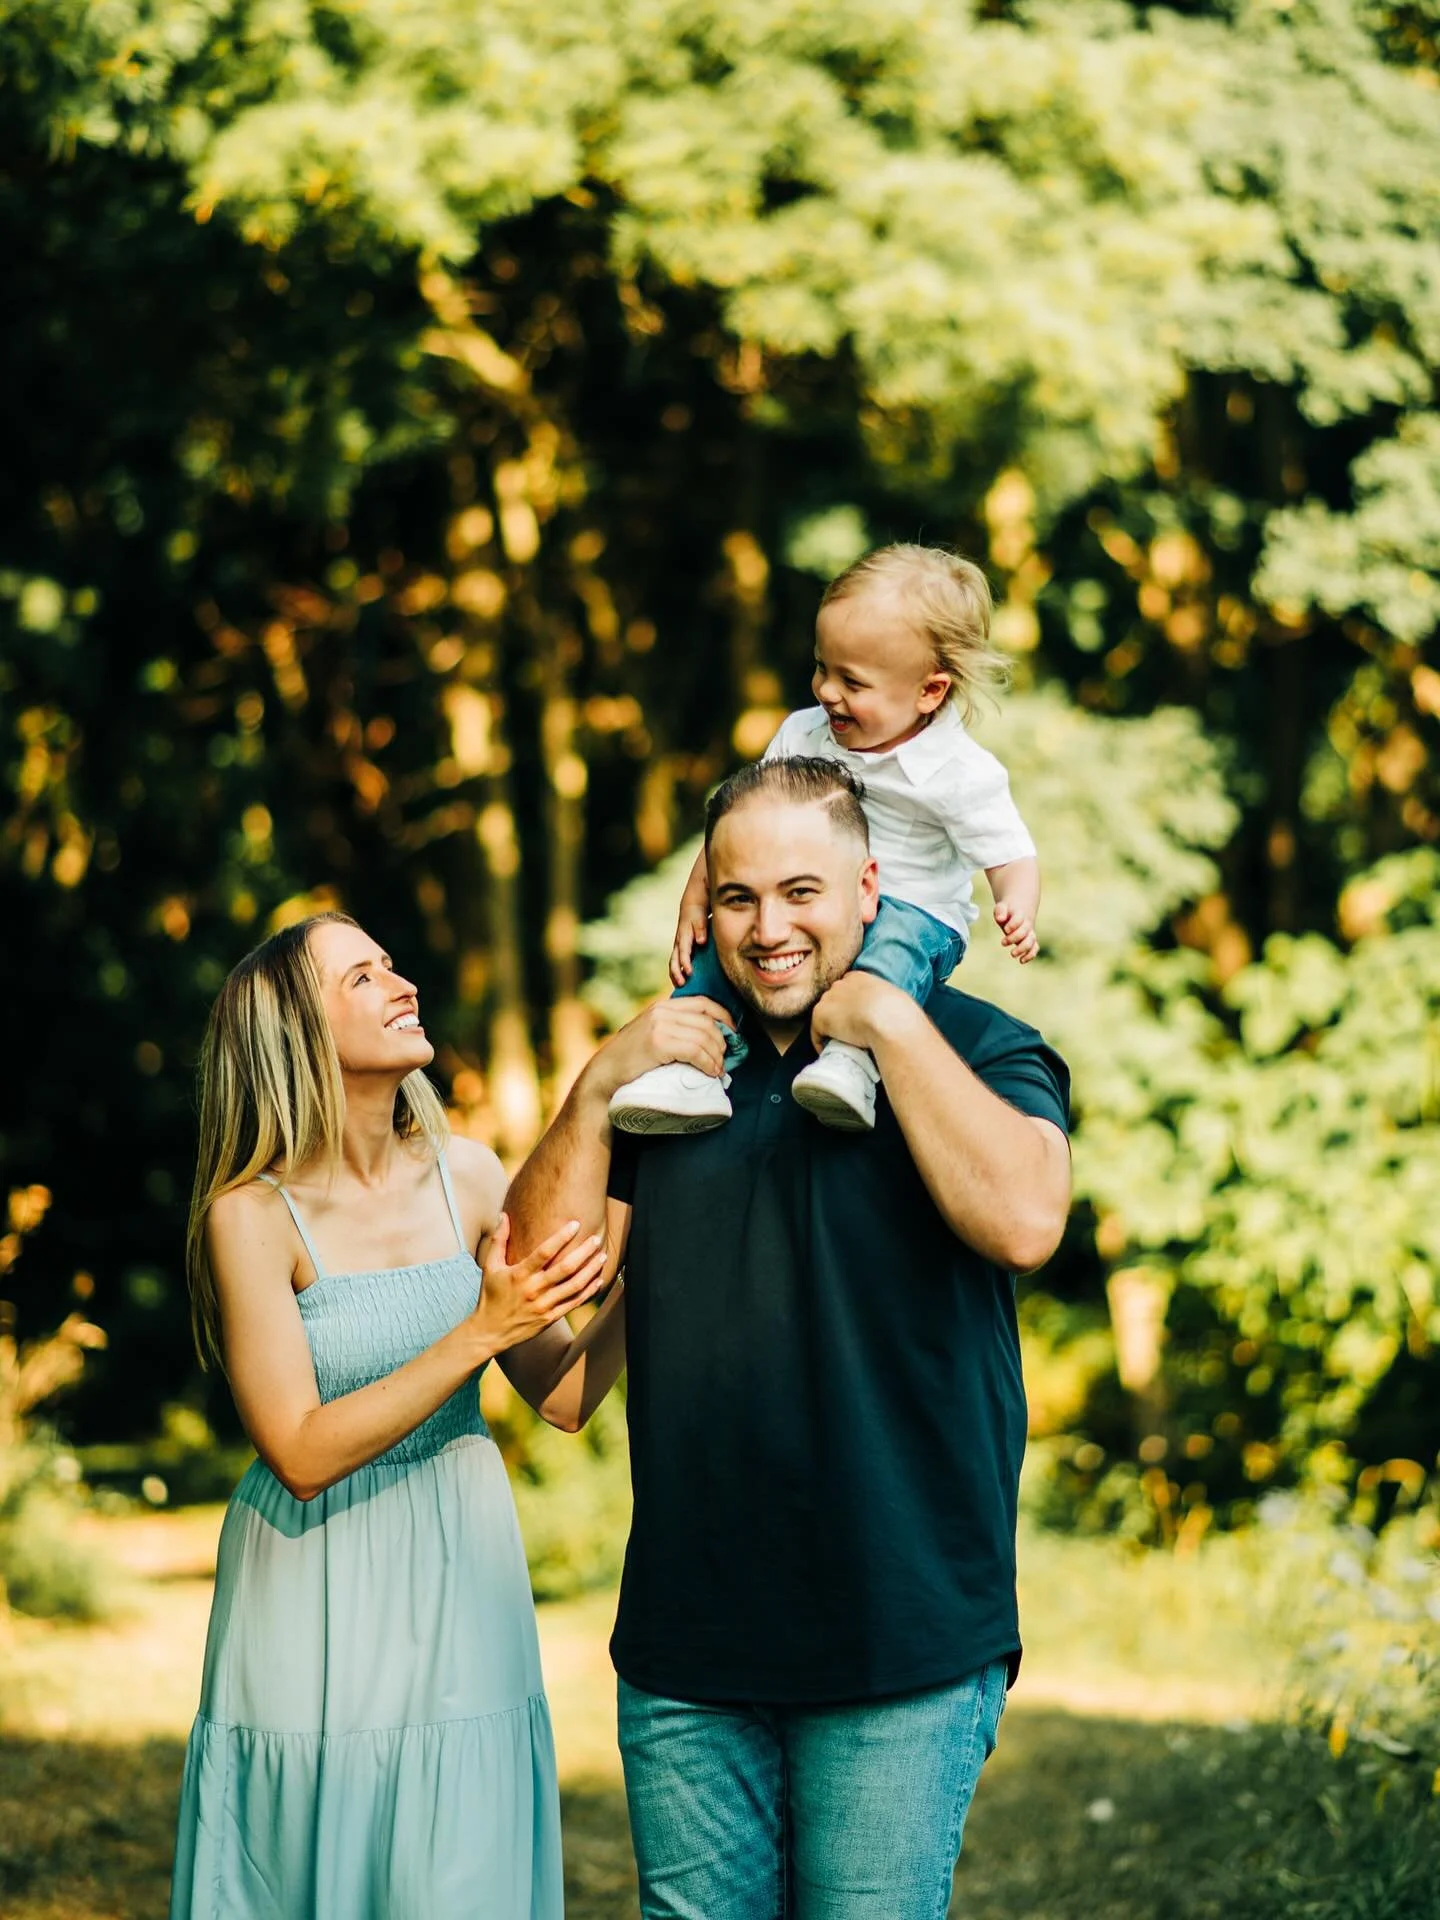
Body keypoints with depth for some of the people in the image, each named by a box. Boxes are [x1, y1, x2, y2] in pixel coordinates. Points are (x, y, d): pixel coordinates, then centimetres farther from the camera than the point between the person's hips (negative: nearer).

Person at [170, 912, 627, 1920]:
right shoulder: (252, 1213, -12)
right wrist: (481, 1333, -23)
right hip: (322, 1601, -3)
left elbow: (564, 1394, 4)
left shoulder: (467, 1176, -1)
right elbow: (303, 1455, -17)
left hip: (462, 1582, 4)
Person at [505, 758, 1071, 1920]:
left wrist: (887, 1024, -15)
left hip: (901, 1654, -4)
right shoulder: (670, 1065, 14)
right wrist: (597, 1089, -4)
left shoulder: (972, 1050, 0)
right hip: (685, 1649, 4)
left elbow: (1024, 1220, -22)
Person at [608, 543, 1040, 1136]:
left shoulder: (961, 773, -14)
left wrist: (1017, 912, -36)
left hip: (915, 913, -5)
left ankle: (854, 1056, -56)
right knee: (718, 936, -16)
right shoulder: (802, 736, 1)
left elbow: (1011, 856, -13)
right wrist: (695, 901, -2)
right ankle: (696, 1065, -26)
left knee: (896, 942, -38)